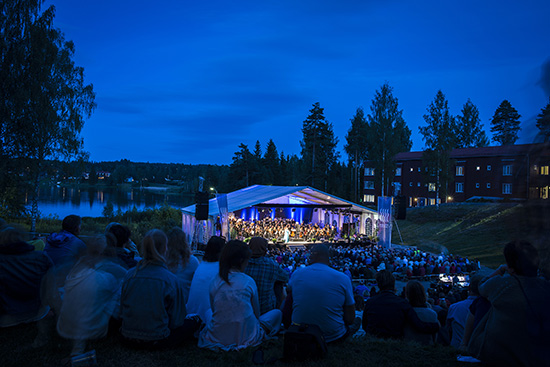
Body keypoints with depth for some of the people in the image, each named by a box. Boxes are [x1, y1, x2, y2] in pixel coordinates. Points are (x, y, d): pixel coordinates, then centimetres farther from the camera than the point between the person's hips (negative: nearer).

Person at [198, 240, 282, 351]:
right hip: (246, 337, -1)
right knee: (277, 313, 19)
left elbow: (214, 310, 8)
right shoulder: (249, 281, -12)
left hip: (218, 337, 2)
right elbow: (256, 313, 0)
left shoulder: (215, 282, -5)